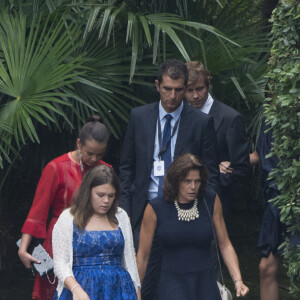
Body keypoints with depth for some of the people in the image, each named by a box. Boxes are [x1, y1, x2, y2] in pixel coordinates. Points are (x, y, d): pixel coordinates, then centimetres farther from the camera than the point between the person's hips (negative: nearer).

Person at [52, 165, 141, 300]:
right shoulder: (68, 219, 3)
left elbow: (130, 259, 16)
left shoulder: (121, 217, 13)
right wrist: (76, 289, -20)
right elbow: (60, 263, -4)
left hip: (117, 289, 3)